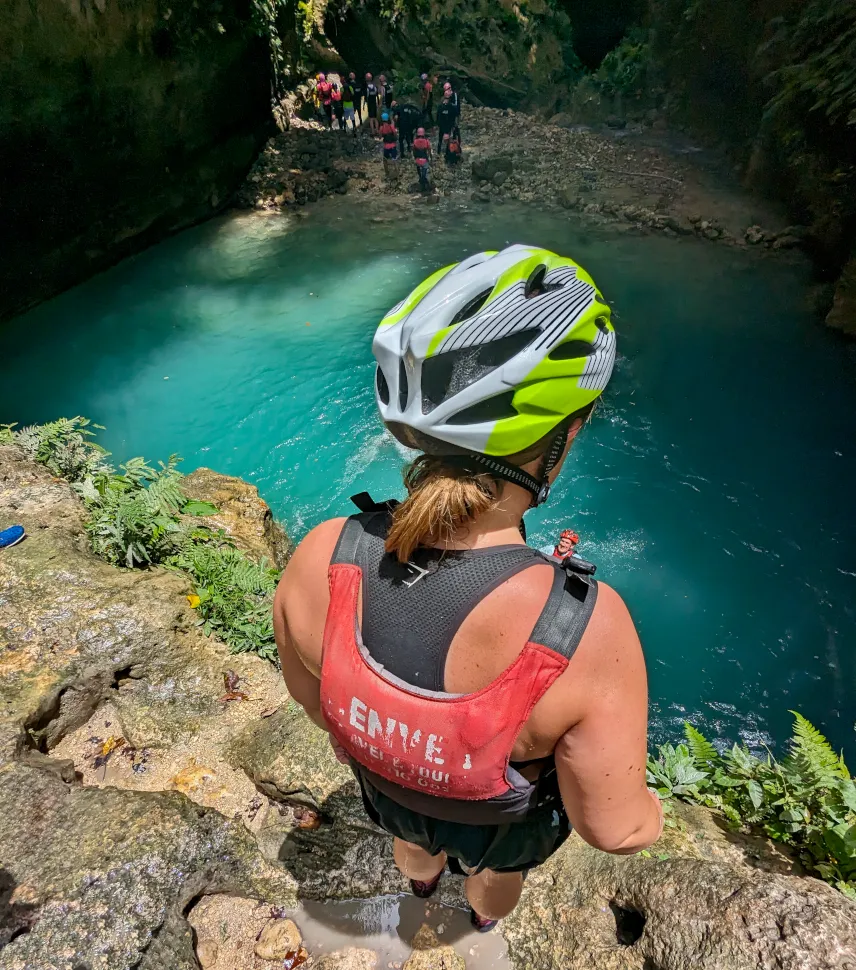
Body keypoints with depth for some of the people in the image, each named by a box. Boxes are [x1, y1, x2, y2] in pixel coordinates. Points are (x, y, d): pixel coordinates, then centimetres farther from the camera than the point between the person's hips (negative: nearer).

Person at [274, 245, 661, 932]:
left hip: (390, 790, 2)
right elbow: (616, 830, -28)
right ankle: (486, 915, 74)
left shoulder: (320, 559, -35)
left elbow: (307, 690, -14)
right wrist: (648, 815, -4)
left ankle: (421, 881, 77)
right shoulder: (590, 630, -44)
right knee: (498, 867, 38)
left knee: (414, 839, 40)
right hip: (505, 823, -1)